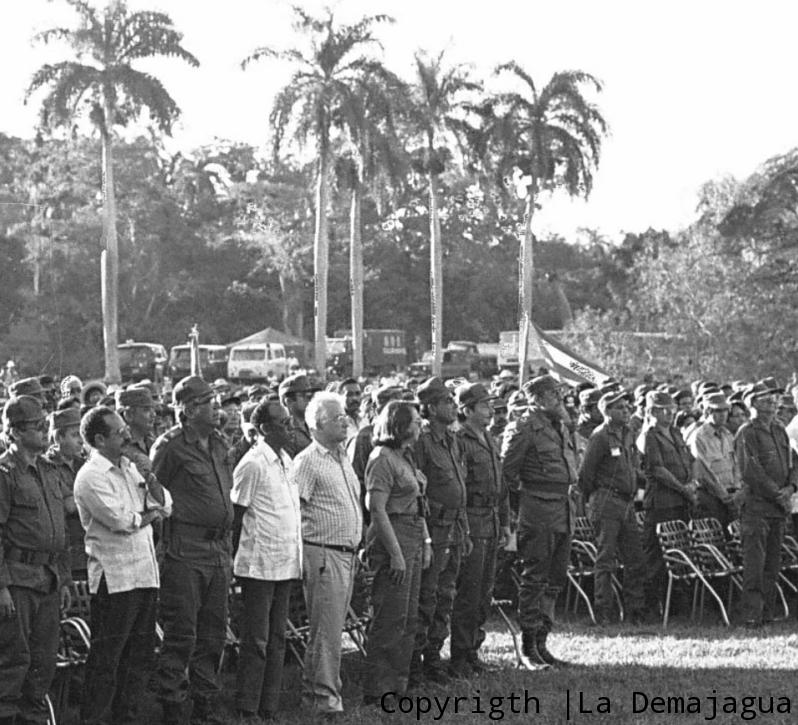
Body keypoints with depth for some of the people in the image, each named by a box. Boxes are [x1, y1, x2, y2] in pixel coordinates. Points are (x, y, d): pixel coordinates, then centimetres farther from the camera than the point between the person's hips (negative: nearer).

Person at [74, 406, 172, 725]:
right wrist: (151, 513, -1)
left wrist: (149, 477, -6)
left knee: (140, 654, 12)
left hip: (145, 573, 8)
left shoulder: (129, 468, 15)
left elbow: (165, 505, 12)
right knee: (106, 657, -4)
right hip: (114, 577, -8)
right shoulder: (91, 477, -11)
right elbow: (121, 520, -19)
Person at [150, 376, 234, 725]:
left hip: (218, 549, 7)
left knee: (213, 632, 12)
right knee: (181, 634, -5)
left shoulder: (218, 445, 14)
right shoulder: (171, 446, -9)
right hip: (185, 550, -7)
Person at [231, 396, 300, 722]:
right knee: (256, 640, -3)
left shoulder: (285, 460, 12)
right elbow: (237, 512, -10)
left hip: (286, 565, 8)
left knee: (276, 639, 11)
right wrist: (245, 554, -9)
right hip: (260, 566, -8)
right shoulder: (253, 464, -13)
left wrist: (296, 557, 12)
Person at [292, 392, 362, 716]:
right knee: (326, 631, -7)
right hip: (323, 554, -9)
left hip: (347, 555, 9)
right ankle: (326, 697, -3)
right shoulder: (307, 461, -11)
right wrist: (304, 552, -14)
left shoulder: (342, 458, 17)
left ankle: (314, 689, 19)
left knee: (333, 628, 12)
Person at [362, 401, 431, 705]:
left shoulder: (405, 457, 16)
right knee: (390, 620, -7)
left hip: (413, 541, 10)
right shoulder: (382, 459, -13)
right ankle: (377, 691, -3)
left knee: (408, 619, 12)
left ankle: (397, 685, 18)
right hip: (393, 539, -10)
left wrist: (426, 541, 14)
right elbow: (377, 509, -18)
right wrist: (395, 552, -21)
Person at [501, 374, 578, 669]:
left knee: (556, 580, 10)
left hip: (563, 509, 8)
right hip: (538, 510, -8)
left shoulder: (561, 428, 18)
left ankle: (541, 644, 17)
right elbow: (507, 471, -10)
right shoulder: (524, 428, -9)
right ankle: (528, 648, 0)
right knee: (534, 580, -5)